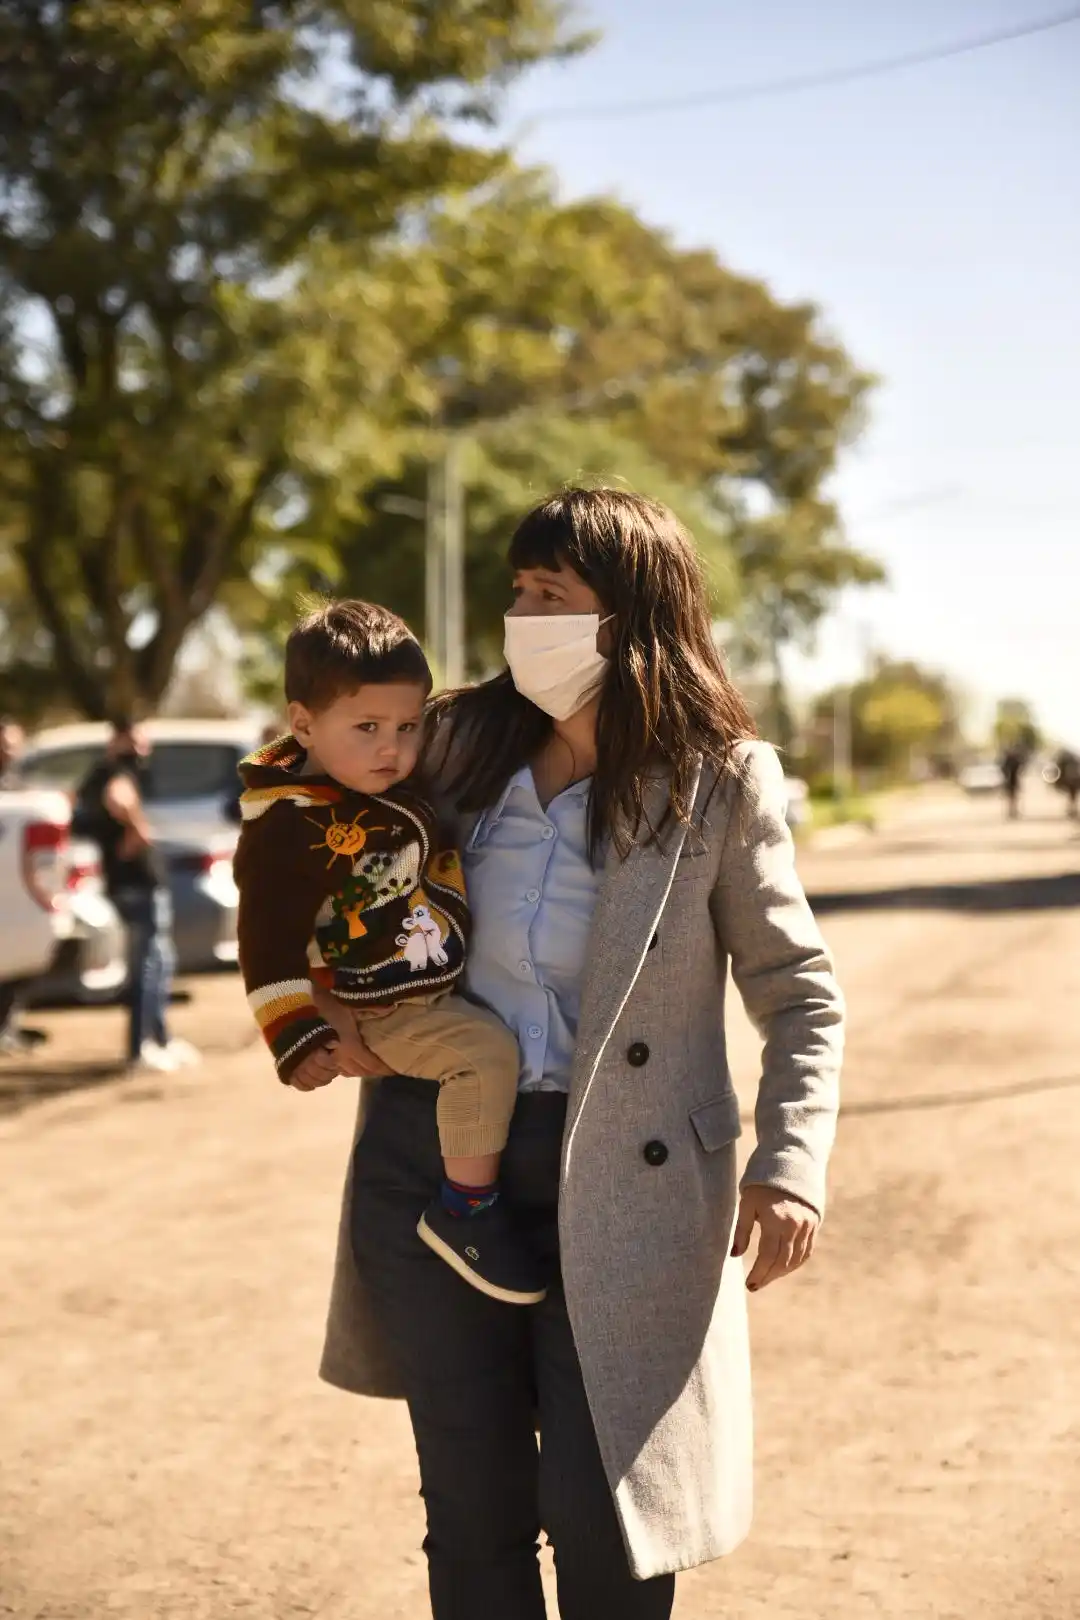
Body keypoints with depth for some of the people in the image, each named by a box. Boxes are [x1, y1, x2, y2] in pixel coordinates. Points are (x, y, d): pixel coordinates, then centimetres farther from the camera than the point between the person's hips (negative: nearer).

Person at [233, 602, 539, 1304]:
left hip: (446, 984, 9)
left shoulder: (397, 781, 1)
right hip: (382, 1013, -9)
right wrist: (299, 1039, -24)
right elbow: (269, 940, -22)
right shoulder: (290, 828, -24)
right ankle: (467, 1210, -15)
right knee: (488, 1049, -25)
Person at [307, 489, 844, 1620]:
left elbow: (799, 993, -1)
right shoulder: (461, 741, 5)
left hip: (614, 1177, -3)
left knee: (596, 1515, -3)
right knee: (470, 1509, 9)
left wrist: (791, 1164, -15)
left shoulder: (719, 780, -5)